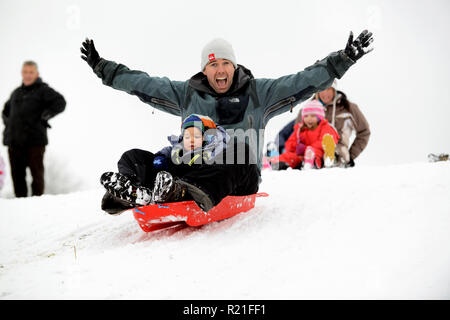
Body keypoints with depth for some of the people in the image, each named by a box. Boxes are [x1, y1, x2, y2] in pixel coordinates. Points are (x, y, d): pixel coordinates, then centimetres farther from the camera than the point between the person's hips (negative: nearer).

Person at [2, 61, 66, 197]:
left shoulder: (43, 90, 3)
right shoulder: (16, 93, 22)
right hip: (14, 140, 6)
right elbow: (6, 110, 36)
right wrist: (7, 122, 17)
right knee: (17, 174, 5)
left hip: (34, 140, -5)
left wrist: (44, 116, -14)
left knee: (37, 173, -3)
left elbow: (60, 103, -9)